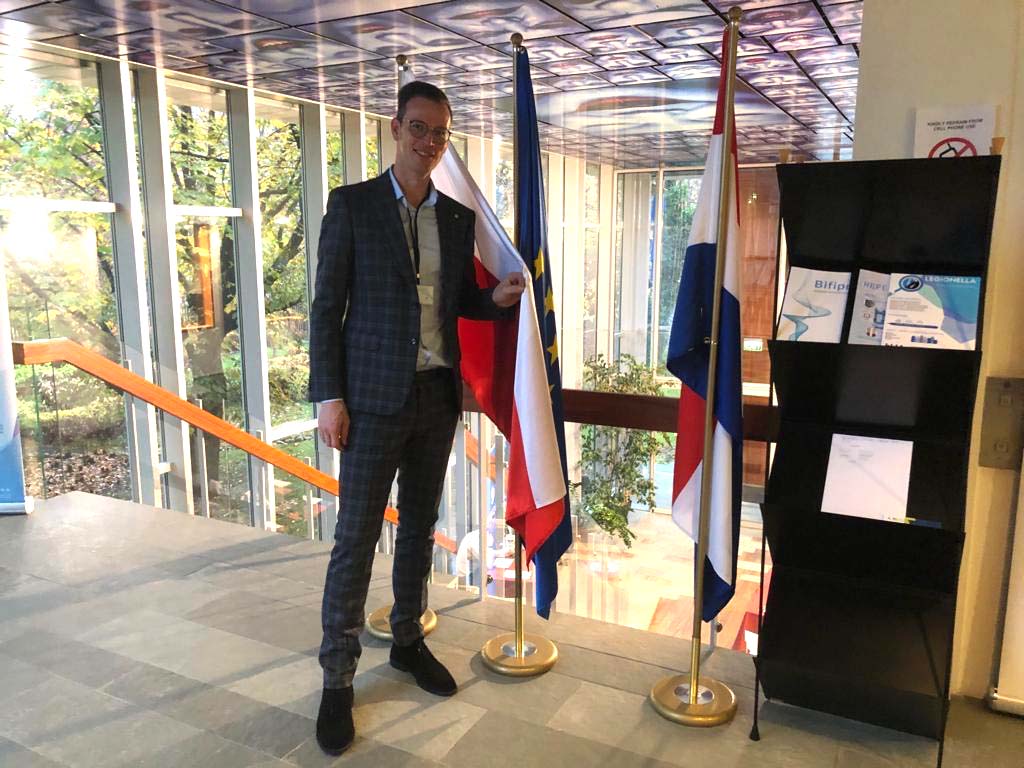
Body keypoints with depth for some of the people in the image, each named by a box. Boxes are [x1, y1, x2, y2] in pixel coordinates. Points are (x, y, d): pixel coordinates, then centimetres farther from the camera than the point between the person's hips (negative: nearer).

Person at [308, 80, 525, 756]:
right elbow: (327, 306, -5)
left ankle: (408, 640, 32)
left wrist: (497, 298, -4)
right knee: (356, 537, 0)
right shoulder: (351, 204, -3)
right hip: (375, 396, -4)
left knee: (420, 525, 15)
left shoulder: (459, 218, 10)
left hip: (439, 395, 5)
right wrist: (329, 397, -10)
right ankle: (338, 677, 14)